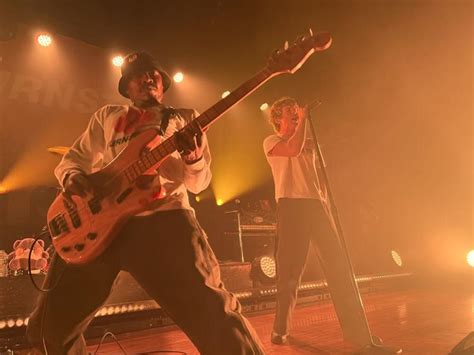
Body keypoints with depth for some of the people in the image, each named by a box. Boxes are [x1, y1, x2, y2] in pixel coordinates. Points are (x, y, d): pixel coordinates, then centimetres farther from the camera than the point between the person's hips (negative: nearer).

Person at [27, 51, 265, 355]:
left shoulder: (185, 118, 16)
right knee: (49, 327, 10)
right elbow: (72, 159, 22)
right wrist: (72, 176, -2)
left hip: (163, 215, -3)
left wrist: (194, 159, -16)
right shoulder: (107, 116, 22)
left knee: (214, 311, -17)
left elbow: (198, 182, 8)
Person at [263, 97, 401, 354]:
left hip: (316, 204, 5)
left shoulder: (309, 142, 26)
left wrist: (324, 199, 10)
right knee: (289, 270, -3)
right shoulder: (271, 141, 8)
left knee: (339, 266, -1)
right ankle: (281, 329, 15)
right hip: (291, 204, -5)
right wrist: (303, 120, -2)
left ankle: (360, 334, 4)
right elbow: (294, 149, -13)